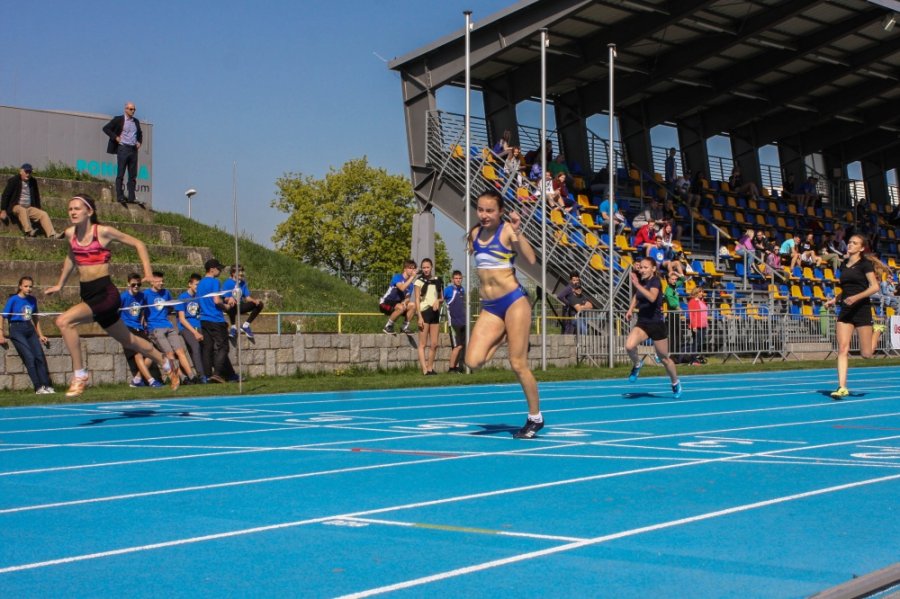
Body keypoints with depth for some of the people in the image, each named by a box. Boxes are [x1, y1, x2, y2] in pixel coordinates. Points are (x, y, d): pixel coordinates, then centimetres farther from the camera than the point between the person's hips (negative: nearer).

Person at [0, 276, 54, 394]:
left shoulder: (32, 300, 10)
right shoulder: (13, 299, -5)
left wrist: (40, 335, 19)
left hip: (30, 329, 5)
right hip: (17, 330, -5)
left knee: (40, 357, -5)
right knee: (29, 357, -14)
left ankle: (47, 385, -4)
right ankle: (39, 387, -14)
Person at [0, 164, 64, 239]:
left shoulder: (33, 181, 11)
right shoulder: (13, 180, -3)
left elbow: (36, 196, 21)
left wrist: (38, 210, 16)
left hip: (29, 208, 5)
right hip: (16, 207, -5)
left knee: (43, 214, -16)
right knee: (22, 210, -38)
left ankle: (52, 235, -29)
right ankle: (28, 231, -55)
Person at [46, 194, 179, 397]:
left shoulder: (103, 232, -9)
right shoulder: (70, 234, 7)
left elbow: (138, 244, 0)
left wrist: (148, 274, -7)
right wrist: (60, 285, 30)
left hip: (105, 293, -6)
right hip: (87, 294, 6)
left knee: (64, 322, -25)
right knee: (127, 340, 20)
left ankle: (80, 375, -14)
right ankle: (165, 363, 43)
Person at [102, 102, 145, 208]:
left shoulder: (136, 121, 16)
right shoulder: (118, 119, 0)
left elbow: (140, 133, 31)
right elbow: (105, 128, 0)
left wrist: (139, 142, 12)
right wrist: (115, 137, -9)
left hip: (133, 150, 5)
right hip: (123, 148, -5)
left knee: (133, 175, 3)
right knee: (120, 174, -5)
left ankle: (131, 197, 5)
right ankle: (119, 197, -5)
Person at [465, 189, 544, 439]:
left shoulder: (507, 230, -8)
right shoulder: (475, 233, 10)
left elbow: (531, 259, -21)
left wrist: (517, 233, -30)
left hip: (513, 301, -6)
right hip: (489, 307, 6)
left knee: (518, 364, -3)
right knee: (473, 362, -12)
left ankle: (535, 418, 14)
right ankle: (505, 336, 18)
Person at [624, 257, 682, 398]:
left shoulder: (655, 281, -15)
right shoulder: (641, 281, 4)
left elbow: (652, 297, -37)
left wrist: (637, 285, -44)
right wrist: (630, 310, 14)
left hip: (657, 324, -5)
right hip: (642, 323, 5)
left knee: (664, 358, 9)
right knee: (629, 346, -24)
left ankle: (675, 383, 33)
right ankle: (637, 364, 7)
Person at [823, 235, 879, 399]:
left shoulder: (865, 264, -5)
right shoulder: (844, 265, 13)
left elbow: (875, 287, -13)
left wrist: (856, 297, -24)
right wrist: (834, 300, 7)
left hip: (861, 310, -5)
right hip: (845, 311, 5)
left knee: (866, 354, 2)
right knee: (842, 349, -8)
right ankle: (842, 387, -9)